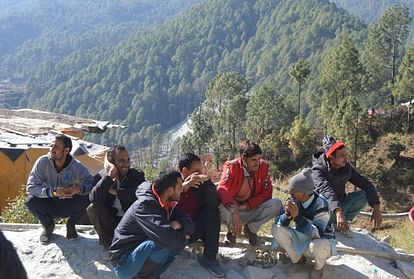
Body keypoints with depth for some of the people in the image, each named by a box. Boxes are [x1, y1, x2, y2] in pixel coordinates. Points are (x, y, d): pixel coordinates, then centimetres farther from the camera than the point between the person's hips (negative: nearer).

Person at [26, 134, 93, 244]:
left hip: (68, 206, 0)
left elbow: (91, 183, -19)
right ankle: (48, 226, 1)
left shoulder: (76, 166, -20)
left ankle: (71, 225, 2)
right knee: (31, 201, -30)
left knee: (87, 199, -28)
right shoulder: (43, 162, -21)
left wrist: (79, 189, -43)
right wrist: (53, 192, -40)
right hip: (48, 205, 0)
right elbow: (31, 187, -24)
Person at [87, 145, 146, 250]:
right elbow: (94, 198, -27)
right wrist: (109, 176, -31)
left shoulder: (137, 175, -8)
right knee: (92, 208, -24)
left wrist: (115, 192, -24)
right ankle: (109, 242, -8)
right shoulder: (101, 176, -8)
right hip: (110, 220, 1)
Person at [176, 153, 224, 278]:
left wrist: (208, 181, -26)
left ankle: (210, 258, -15)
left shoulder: (201, 183, 0)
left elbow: (214, 204, -15)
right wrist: (184, 186, -35)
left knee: (212, 212, -21)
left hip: (195, 229, 5)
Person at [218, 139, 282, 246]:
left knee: (276, 204, -23)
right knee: (220, 207, -36)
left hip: (252, 210, 3)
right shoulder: (232, 167, -18)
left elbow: (267, 192, -7)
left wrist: (247, 205, -20)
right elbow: (222, 190, -34)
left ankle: (251, 229, 1)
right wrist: (234, 212, -49)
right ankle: (232, 230, -1)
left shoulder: (263, 166, -7)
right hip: (232, 211, -3)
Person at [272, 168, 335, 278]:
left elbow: (316, 234, -37)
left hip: (322, 241, -5)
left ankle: (320, 266, 0)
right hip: (301, 239, 5)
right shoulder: (294, 199, -14)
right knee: (276, 229, -16)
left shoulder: (320, 204, -28)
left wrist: (297, 216, -46)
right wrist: (287, 215, -37)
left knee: (316, 245, -40)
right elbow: (278, 222, -14)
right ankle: (297, 260, 7)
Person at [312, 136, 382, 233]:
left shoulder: (346, 168, -5)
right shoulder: (318, 170, -22)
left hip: (340, 206, 5)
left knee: (366, 194, -13)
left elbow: (366, 184, -7)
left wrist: (376, 208, -20)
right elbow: (326, 191, -40)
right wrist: (338, 213, -56)